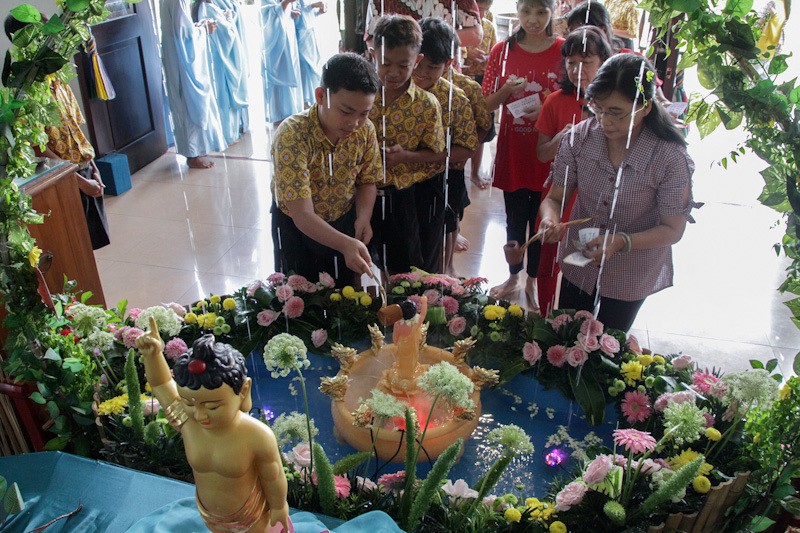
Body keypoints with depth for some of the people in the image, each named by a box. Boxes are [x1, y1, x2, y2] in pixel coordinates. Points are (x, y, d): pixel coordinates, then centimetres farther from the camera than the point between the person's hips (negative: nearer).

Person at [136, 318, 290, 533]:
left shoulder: (258, 437, -40)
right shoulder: (187, 421, -28)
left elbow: (273, 478, -21)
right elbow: (161, 384, -10)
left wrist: (279, 506, -4)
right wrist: (152, 354, -28)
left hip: (251, 515, -4)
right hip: (210, 515, 4)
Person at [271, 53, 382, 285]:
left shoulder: (365, 130, -18)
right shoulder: (292, 135, -33)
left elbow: (367, 182, -2)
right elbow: (302, 215, -36)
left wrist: (363, 217, -23)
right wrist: (345, 244, -51)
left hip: (344, 220, 4)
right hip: (295, 225, -3)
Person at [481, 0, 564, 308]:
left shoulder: (564, 51, -4)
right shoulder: (503, 51, 2)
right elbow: (487, 104, 5)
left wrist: (547, 110, -19)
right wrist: (507, 91, -15)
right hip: (512, 150, 2)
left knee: (540, 219, 9)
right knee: (515, 219, 13)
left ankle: (533, 280, 27)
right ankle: (514, 276, 32)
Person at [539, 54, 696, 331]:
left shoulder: (670, 157, -24)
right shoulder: (581, 136, -17)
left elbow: (672, 229, -16)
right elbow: (554, 197, -9)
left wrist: (621, 241, -32)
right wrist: (551, 220, -32)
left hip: (631, 278, -2)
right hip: (578, 266, 3)